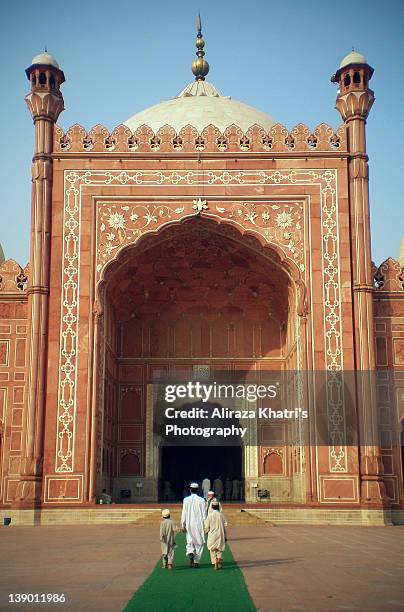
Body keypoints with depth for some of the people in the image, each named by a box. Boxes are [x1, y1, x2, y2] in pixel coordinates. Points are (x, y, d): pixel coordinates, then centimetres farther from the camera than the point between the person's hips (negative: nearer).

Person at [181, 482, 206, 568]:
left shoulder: (186, 500, -3)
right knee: (199, 543, 10)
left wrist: (183, 525, 6)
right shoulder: (201, 500, -5)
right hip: (199, 525, 0)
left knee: (190, 542, 12)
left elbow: (184, 513, -1)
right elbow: (204, 514, -3)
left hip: (189, 525, 1)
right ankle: (196, 561, 7)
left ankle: (190, 553, -17)